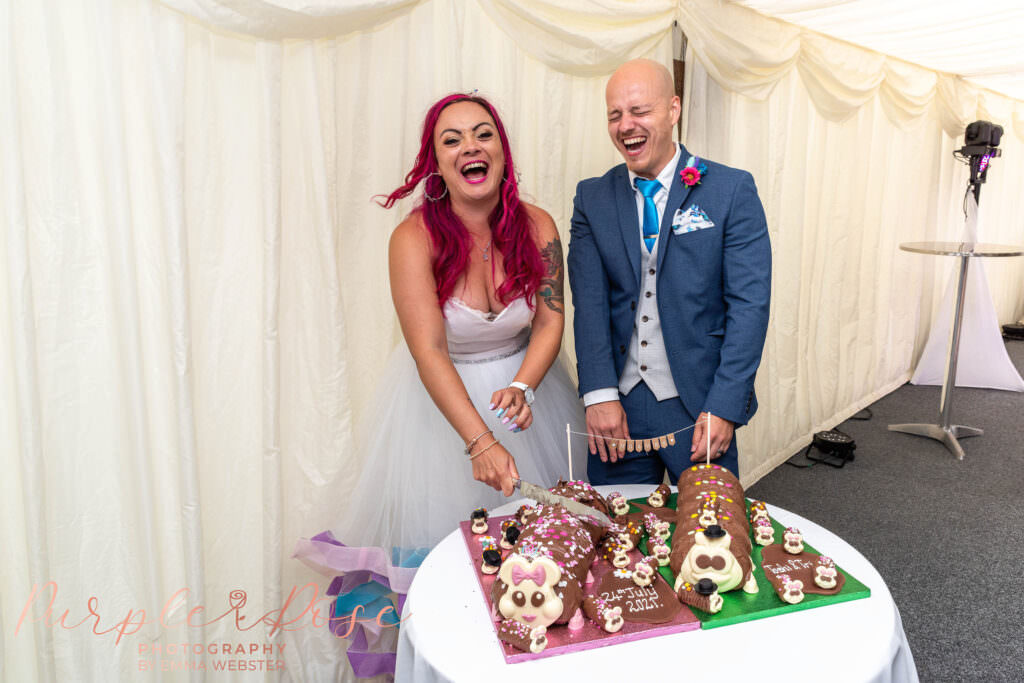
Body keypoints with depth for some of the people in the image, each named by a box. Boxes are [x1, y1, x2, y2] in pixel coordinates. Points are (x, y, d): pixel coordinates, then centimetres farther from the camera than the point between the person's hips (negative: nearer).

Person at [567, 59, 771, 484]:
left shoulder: (731, 191, -3)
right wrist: (600, 395, -15)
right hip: (618, 404, 2)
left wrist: (723, 407, -14)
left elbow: (749, 304, -7)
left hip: (697, 404, -2)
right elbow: (589, 301, -5)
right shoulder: (592, 198, 4)